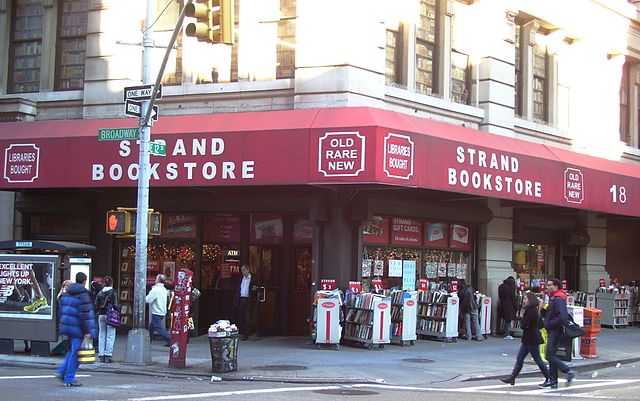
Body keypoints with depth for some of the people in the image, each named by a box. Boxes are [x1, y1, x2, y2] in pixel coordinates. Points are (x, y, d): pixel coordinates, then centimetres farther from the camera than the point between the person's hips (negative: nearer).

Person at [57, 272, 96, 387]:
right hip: (77, 328, -7)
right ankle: (69, 379, 3)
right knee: (75, 352, 0)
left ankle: (62, 371, 12)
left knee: (72, 350, 21)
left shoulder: (66, 293, 11)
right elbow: (86, 314, -16)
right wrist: (88, 331, -15)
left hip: (66, 325, 8)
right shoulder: (83, 294, -13)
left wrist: (62, 325, 22)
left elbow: (61, 310, 16)